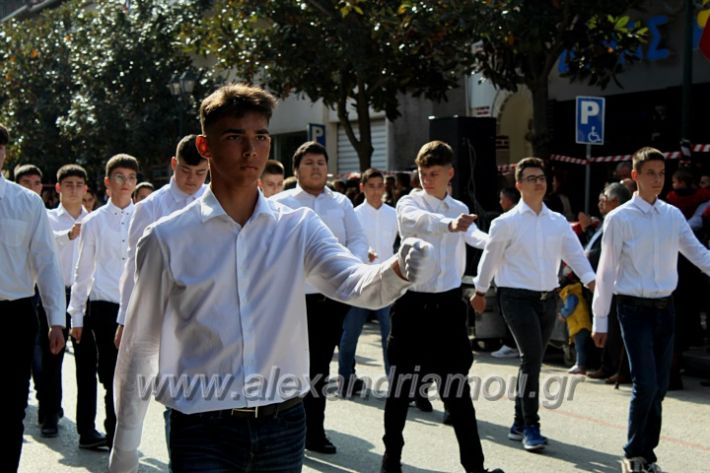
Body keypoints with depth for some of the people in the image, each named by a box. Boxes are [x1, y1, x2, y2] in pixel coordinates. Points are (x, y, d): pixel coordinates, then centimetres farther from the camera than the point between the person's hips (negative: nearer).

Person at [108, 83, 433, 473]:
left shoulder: (298, 228, 3)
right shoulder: (167, 239, -3)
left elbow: (357, 284, -14)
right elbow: (139, 348, 3)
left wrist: (398, 270, -36)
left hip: (283, 428, 2)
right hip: (204, 432, -2)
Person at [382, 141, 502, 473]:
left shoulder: (460, 209, 11)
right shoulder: (409, 203, -5)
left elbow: (474, 236, -10)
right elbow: (421, 220, -30)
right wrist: (449, 224, -52)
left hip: (448, 304, 3)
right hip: (413, 303, -3)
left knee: (456, 387, 7)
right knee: (402, 384, 6)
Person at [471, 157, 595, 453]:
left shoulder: (558, 221, 8)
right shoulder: (506, 223, -4)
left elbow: (575, 253, 2)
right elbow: (490, 258, 5)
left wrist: (592, 281, -14)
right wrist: (480, 292, 13)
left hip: (548, 298, 5)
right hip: (518, 298, -5)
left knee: (533, 360, 12)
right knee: (532, 356, -16)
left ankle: (520, 423, 25)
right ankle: (530, 426, -10)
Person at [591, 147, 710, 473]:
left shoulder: (673, 215, 6)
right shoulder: (619, 218, -8)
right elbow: (606, 272, -5)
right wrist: (600, 320, -4)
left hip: (665, 308, 5)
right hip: (635, 309, -5)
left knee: (659, 387, 9)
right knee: (645, 385, -10)